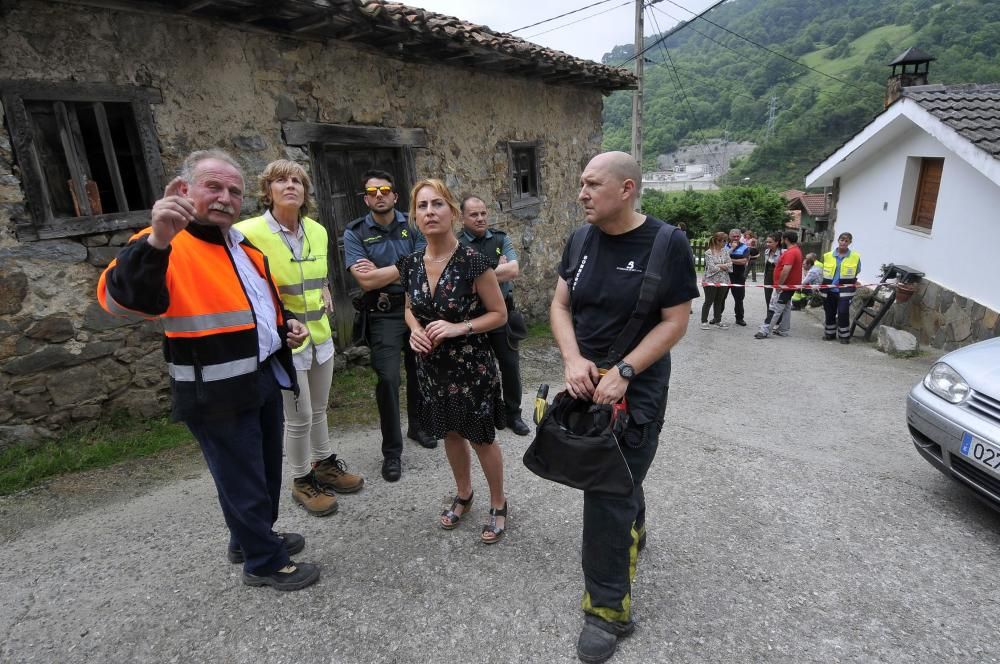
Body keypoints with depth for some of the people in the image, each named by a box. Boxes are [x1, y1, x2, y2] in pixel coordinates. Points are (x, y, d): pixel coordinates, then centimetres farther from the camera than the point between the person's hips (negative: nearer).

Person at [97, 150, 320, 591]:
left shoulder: (244, 245, 12)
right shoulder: (167, 246, -14)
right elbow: (122, 301, -32)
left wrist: (287, 324, 6)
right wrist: (156, 242, -46)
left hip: (265, 376, 9)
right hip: (218, 392, -8)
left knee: (267, 470, 22)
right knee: (244, 480, 6)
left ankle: (252, 537, 43)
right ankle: (264, 562, 25)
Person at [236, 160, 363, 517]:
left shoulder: (317, 231, 3)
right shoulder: (248, 232, -17)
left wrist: (324, 292, 5)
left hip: (319, 334, 6)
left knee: (318, 409, 21)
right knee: (299, 418, 5)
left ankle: (324, 464, 41)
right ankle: (302, 481, 27)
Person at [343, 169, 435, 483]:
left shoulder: (412, 226, 3)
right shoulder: (355, 233, -4)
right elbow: (366, 281, -15)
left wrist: (380, 272, -14)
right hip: (384, 314, -3)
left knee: (419, 371, 15)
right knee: (388, 378, -8)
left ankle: (417, 426, 39)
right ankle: (391, 452, 7)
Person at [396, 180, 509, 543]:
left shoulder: (472, 261, -18)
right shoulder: (411, 263, -3)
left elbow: (499, 314, -11)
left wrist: (459, 328, -25)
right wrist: (415, 330, -9)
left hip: (471, 365, -5)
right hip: (432, 366, 5)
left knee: (481, 439, 11)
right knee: (450, 434, 22)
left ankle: (498, 504, 36)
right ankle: (463, 495, 47)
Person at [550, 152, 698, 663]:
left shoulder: (667, 245, -12)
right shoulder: (580, 241, 2)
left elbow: (675, 322, -12)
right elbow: (559, 305, 3)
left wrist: (622, 373, -21)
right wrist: (573, 359, -14)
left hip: (636, 391, -5)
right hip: (586, 385, 5)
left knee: (607, 496, -2)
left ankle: (608, 608, 16)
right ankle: (632, 532, 53)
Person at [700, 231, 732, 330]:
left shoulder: (725, 251, 9)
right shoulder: (708, 252, -7)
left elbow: (730, 265, 1)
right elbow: (711, 267, -16)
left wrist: (719, 266, -12)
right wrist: (723, 266, -5)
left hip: (723, 280, 5)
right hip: (711, 280, -5)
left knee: (719, 301, 12)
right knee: (709, 301, -2)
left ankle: (718, 320, 21)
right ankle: (704, 321, 6)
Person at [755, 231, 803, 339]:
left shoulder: (790, 252, -20)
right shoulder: (797, 250, 15)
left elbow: (786, 270, -28)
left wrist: (779, 285, -22)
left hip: (784, 286, -10)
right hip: (790, 286, 11)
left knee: (775, 309, -9)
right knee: (786, 308, 14)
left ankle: (765, 331, -9)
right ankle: (783, 330, 20)